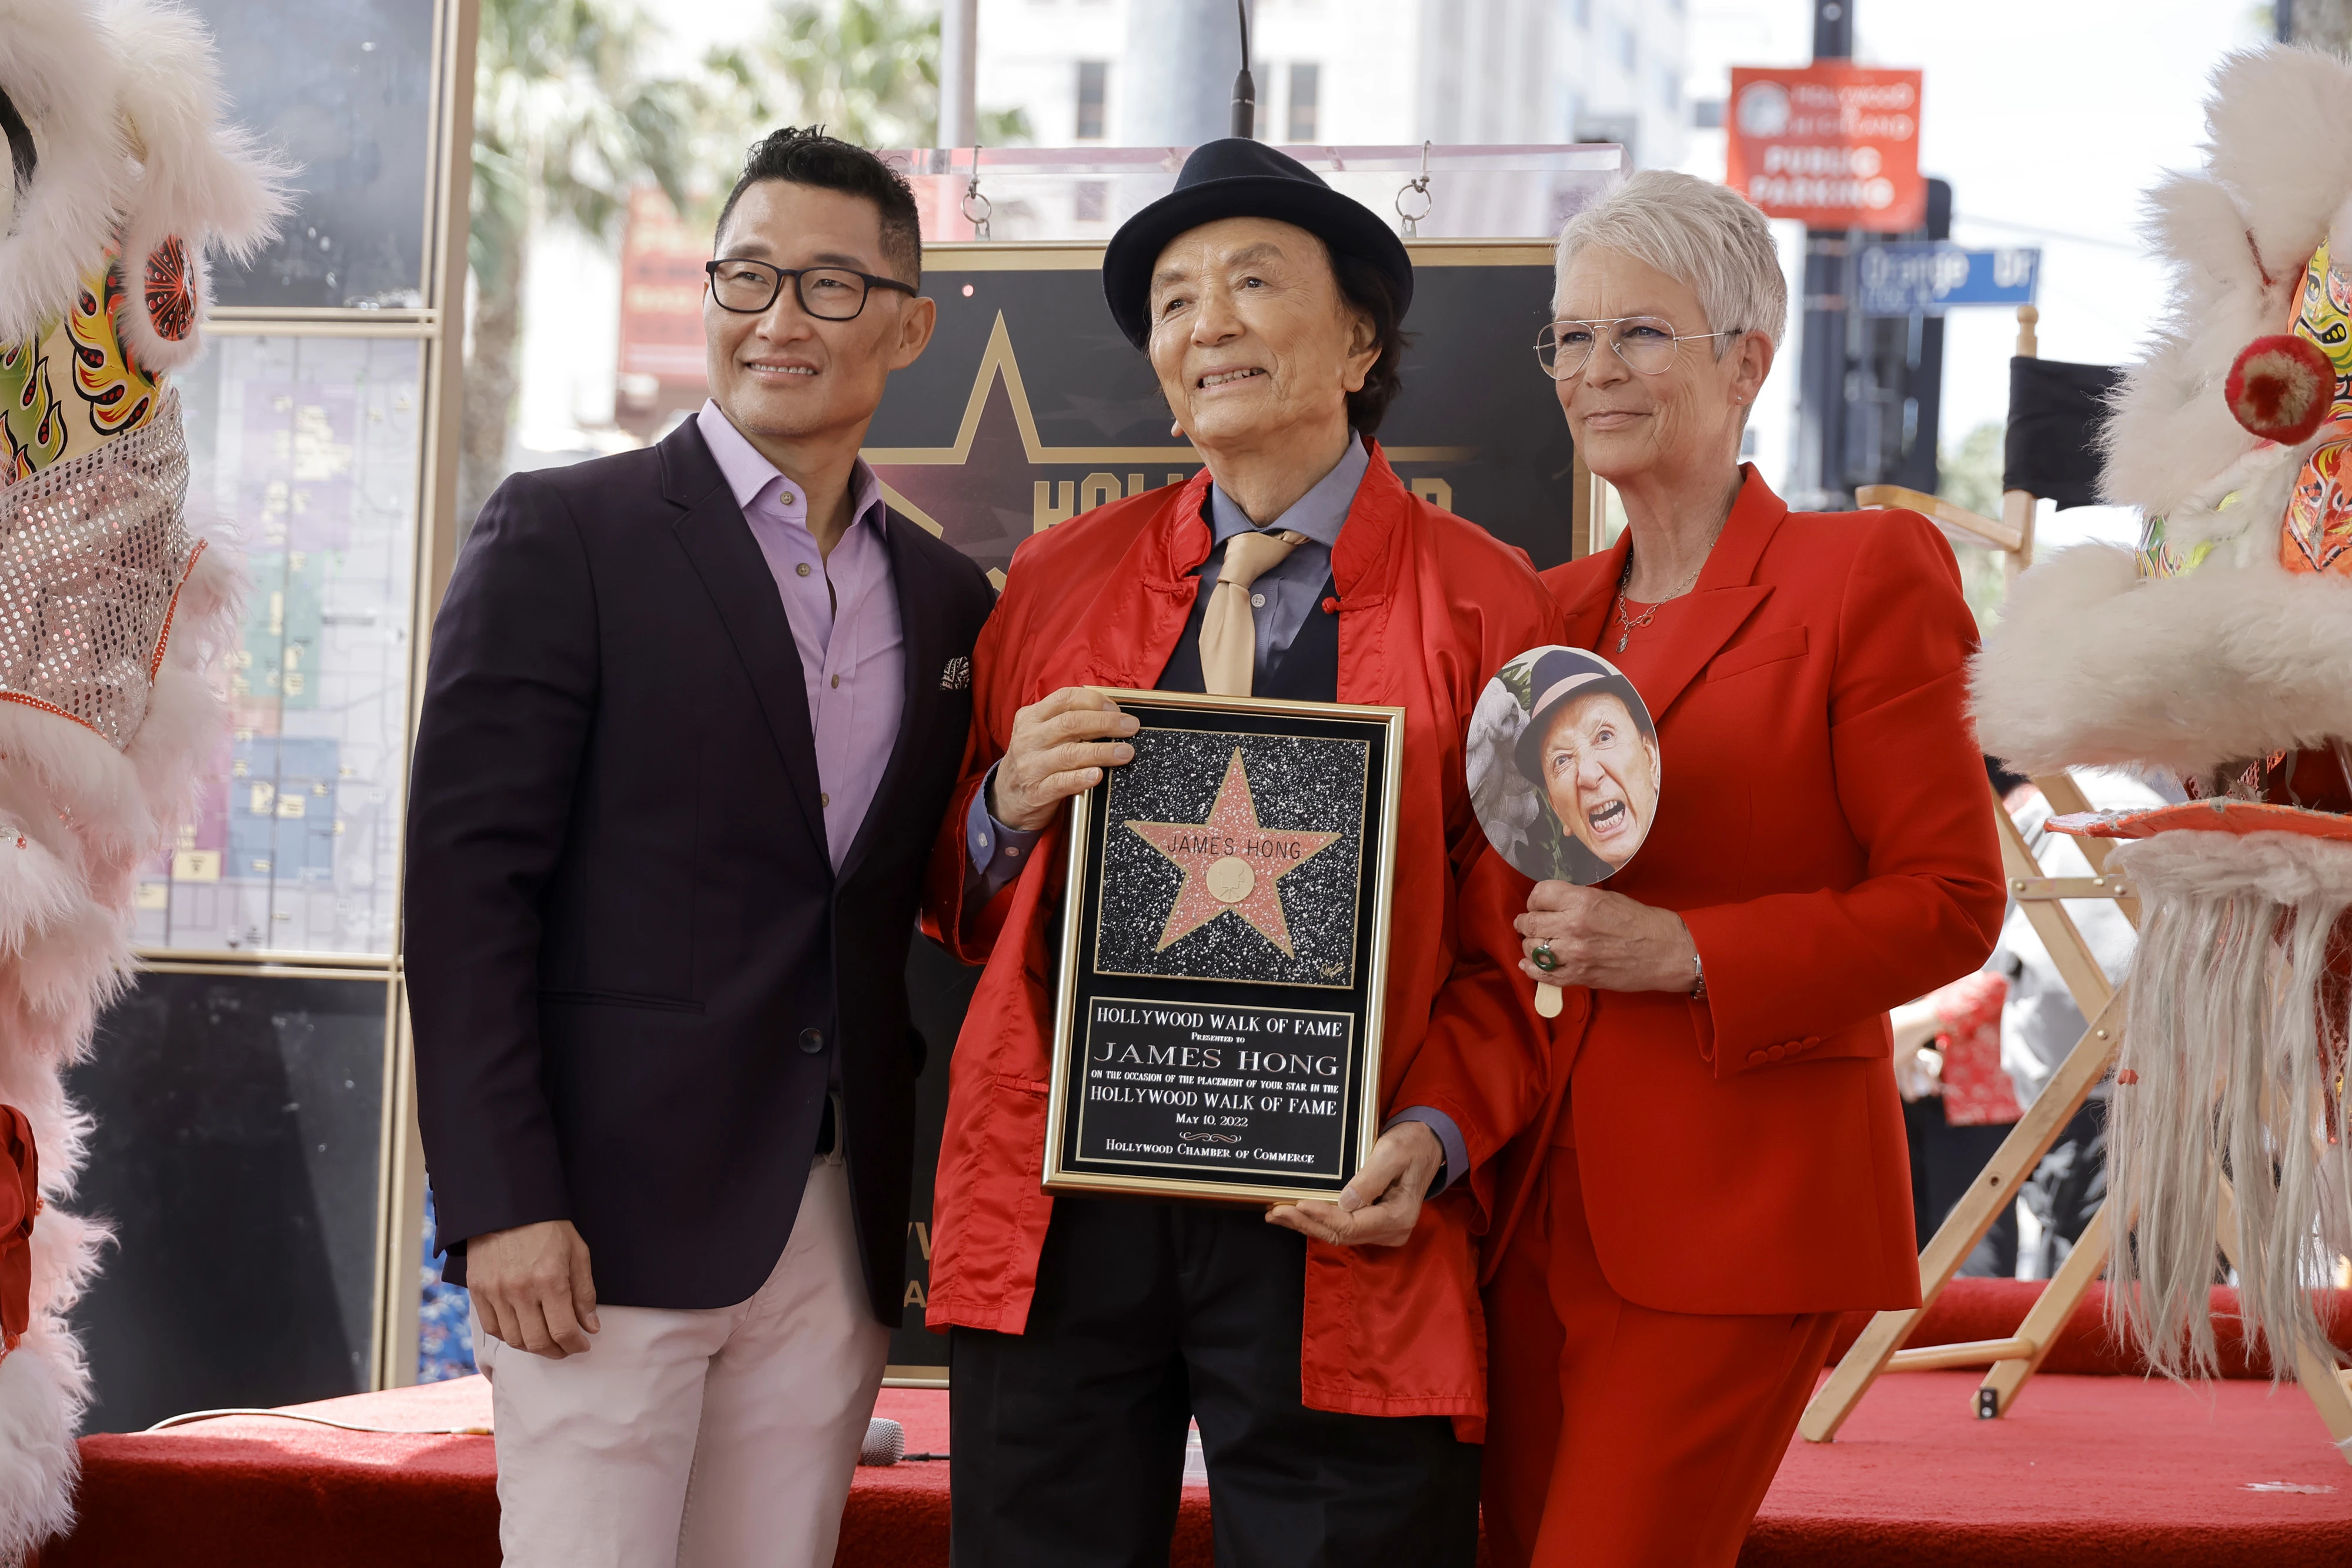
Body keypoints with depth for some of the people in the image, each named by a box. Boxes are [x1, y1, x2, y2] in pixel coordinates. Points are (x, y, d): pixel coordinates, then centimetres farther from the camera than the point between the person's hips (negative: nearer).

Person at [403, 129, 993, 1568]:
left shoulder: (948, 601, 14)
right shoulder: (563, 534, -2)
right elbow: (470, 875, -8)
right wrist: (504, 1203, -14)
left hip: (841, 1234, 5)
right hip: (611, 1219, -5)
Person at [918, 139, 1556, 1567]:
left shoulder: (1484, 603, 4)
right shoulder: (1062, 578, 12)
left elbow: (1508, 941, 3)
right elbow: (963, 913, 16)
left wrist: (1432, 1136, -13)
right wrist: (1010, 808, -6)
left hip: (1336, 1232, -2)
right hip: (1056, 1218, 3)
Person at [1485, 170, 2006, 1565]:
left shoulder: (1865, 574, -5)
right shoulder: (1554, 607, 15)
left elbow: (1952, 904, -9)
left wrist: (1685, 953, -17)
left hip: (1739, 1211, -7)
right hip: (1546, 1202, 7)